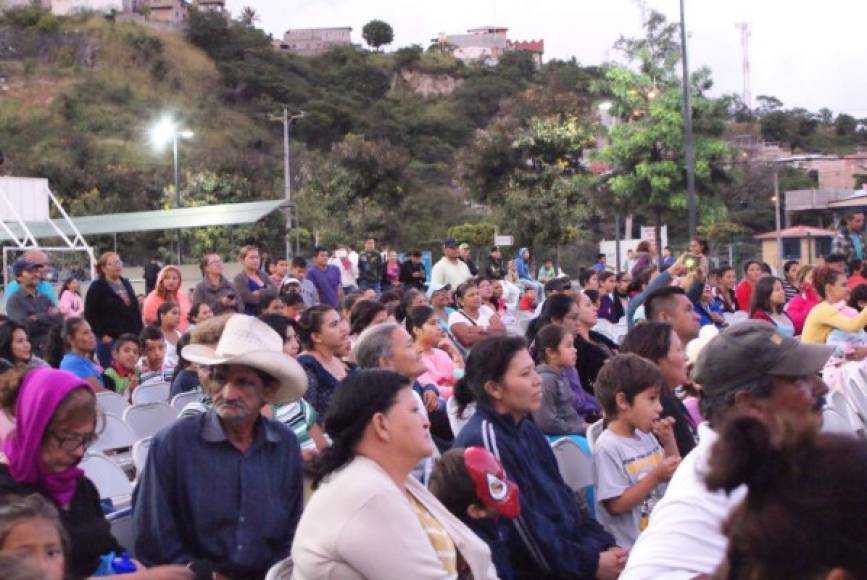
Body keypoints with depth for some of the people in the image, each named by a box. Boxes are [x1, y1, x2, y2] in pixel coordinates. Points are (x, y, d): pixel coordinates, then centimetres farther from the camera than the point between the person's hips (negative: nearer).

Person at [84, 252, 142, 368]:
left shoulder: (126, 284, 16)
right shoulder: (97, 287, -3)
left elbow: (136, 310, 20)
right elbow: (90, 315, -8)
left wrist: (139, 333, 12)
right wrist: (102, 335, -14)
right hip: (109, 340, -6)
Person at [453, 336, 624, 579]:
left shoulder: (526, 428, 11)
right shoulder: (483, 441, -17)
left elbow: (562, 496, 12)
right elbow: (524, 530, -18)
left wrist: (603, 544, -1)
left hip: (571, 545, 8)